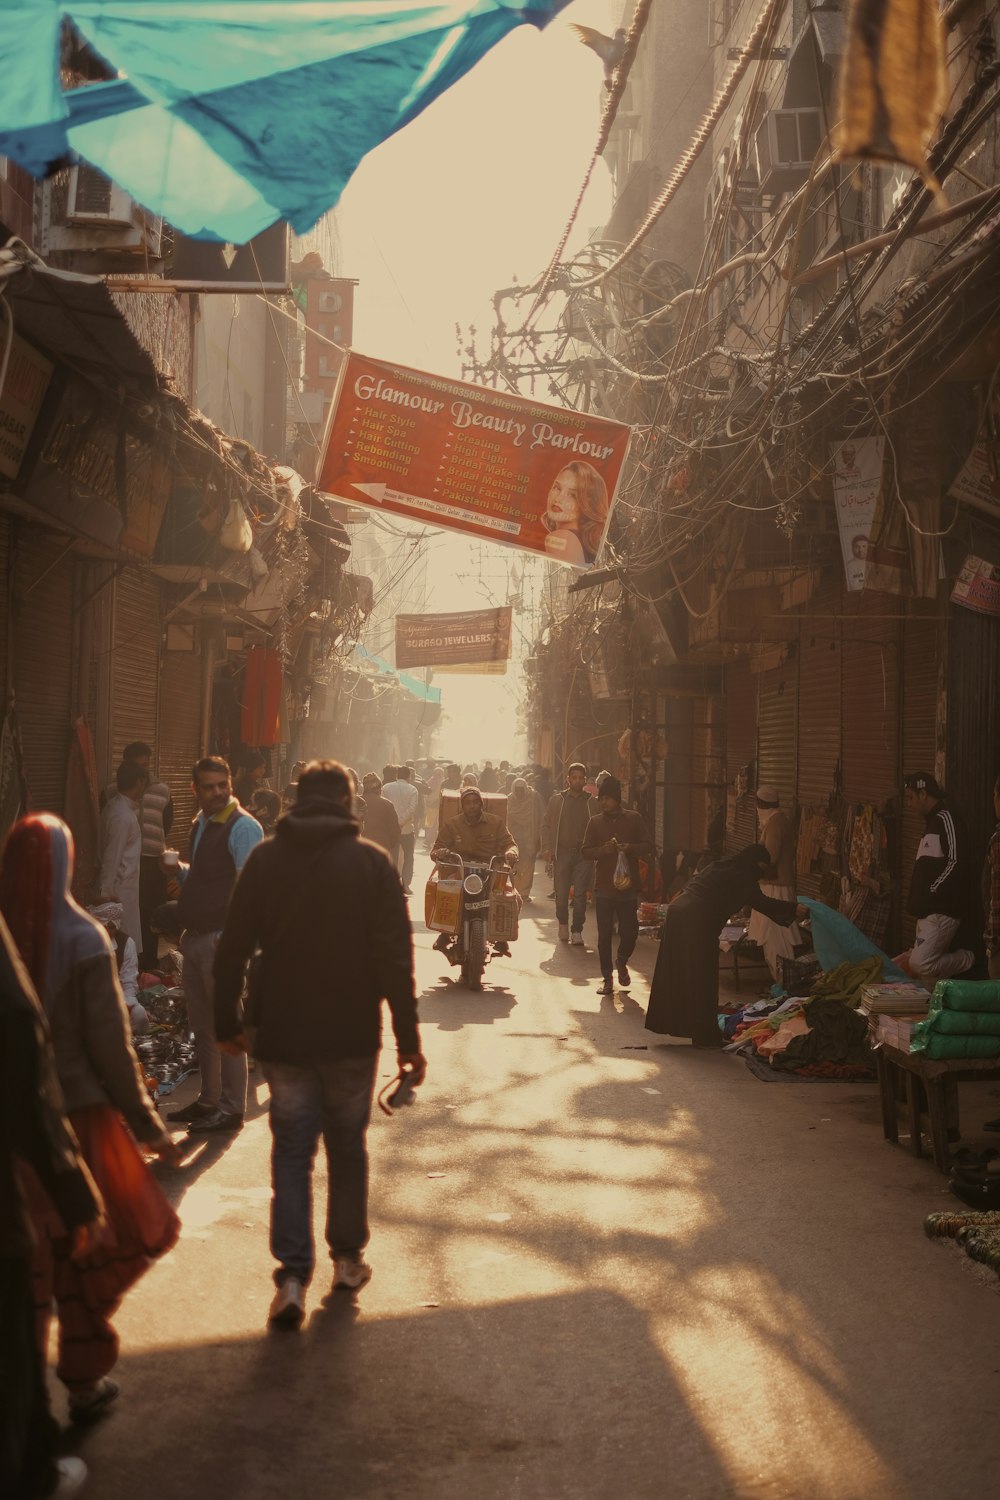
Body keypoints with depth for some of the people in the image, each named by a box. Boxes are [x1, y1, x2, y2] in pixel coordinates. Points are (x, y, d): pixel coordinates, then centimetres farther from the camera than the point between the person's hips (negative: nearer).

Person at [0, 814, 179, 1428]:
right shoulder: (83, 939, -15)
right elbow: (110, 1045, -12)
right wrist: (147, 1124, -2)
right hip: (75, 1114, -2)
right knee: (88, 1250, 15)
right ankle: (85, 1382, 24)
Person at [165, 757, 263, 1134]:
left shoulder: (243, 827, -12)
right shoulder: (200, 823, 14)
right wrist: (178, 869, 6)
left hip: (223, 937, -9)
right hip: (196, 935, 9)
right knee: (201, 1024, 15)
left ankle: (231, 1109, 4)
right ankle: (208, 1100, 26)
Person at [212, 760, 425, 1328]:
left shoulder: (264, 861, -1)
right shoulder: (371, 862, -6)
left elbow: (232, 950, 0)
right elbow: (396, 956, -9)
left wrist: (228, 1023, 10)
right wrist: (408, 1036, -4)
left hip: (283, 1035, 1)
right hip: (352, 1035, 0)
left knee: (292, 1150, 5)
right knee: (348, 1145, 16)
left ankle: (293, 1275, -5)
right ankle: (348, 1258, 26)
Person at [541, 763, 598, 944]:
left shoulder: (592, 802, 7)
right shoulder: (557, 800, 8)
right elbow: (547, 826, 8)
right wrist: (547, 848, -4)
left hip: (584, 854, 0)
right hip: (562, 852, 0)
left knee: (580, 893, -5)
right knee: (561, 893, 3)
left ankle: (577, 931, 1)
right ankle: (563, 924, 26)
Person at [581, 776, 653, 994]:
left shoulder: (633, 819, 3)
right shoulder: (595, 822, 5)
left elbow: (648, 846, 2)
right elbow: (585, 852, 3)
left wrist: (630, 848, -17)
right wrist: (602, 850, -16)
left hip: (628, 886, -1)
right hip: (604, 887, 1)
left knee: (630, 931, -2)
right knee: (604, 935, 2)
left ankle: (622, 961, 29)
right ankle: (607, 978, 13)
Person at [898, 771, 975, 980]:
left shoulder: (946, 819, -10)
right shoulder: (933, 821, 21)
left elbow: (956, 863, -20)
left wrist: (931, 892, -15)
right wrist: (918, 898, 13)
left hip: (942, 910, -10)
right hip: (929, 910, 10)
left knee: (920, 965, -18)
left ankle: (967, 959, 3)